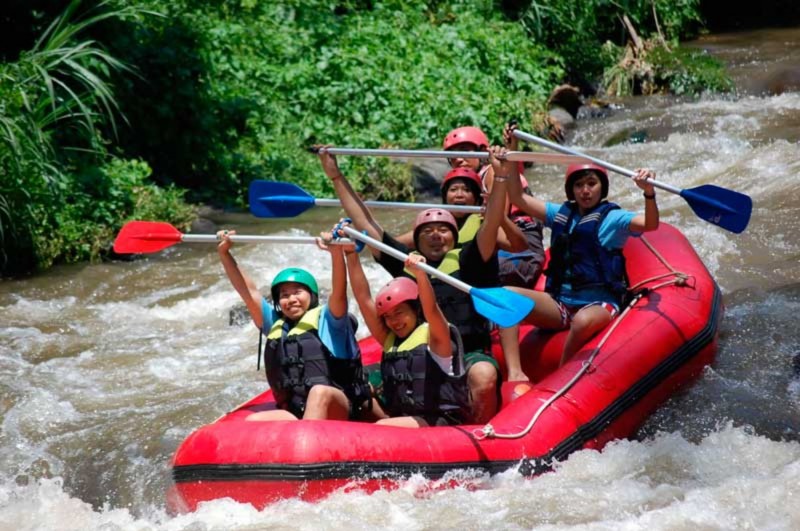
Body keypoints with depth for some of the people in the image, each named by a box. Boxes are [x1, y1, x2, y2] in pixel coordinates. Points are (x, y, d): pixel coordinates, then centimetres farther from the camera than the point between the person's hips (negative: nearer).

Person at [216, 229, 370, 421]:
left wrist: (336, 252, -26)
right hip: (294, 416, 4)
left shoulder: (326, 319, 9)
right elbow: (248, 292, 18)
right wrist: (224, 253, 10)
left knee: (320, 392, -37)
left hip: (338, 410, -4)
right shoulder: (275, 325, 23)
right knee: (253, 422, -23)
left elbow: (339, 293, -9)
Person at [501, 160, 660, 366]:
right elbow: (518, 198, 18)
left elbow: (650, 224, -17)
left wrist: (649, 193, -35)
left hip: (599, 304, -5)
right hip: (560, 302, 5)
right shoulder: (561, 213, 16)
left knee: (583, 321, -41)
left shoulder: (612, 218, 0)